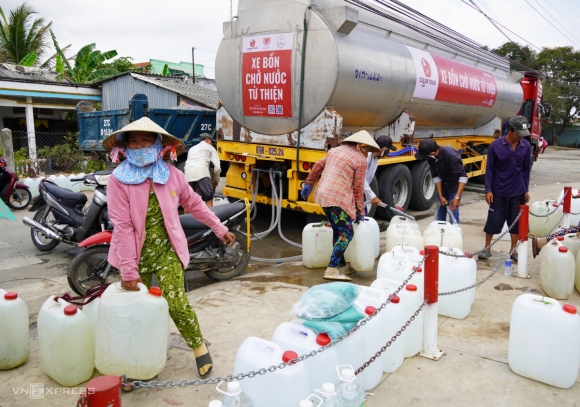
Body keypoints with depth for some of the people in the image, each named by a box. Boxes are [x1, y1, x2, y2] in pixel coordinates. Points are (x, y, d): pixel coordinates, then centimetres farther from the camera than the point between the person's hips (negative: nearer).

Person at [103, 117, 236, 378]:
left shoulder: (171, 175, -3)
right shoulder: (119, 180, -11)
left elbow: (194, 204, 11)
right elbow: (122, 226, -16)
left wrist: (219, 229, 15)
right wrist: (128, 271, -17)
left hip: (167, 251, 0)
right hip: (137, 255, 0)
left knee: (176, 304, -10)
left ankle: (200, 348, 15)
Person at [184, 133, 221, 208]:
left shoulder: (192, 148, 36)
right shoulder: (210, 148, 22)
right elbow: (217, 167, 12)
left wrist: (197, 185, 38)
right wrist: (216, 180, 27)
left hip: (188, 173, 5)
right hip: (201, 171, -5)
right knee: (209, 199, 1)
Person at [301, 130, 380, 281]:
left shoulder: (335, 150, 18)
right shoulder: (360, 160, -4)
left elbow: (317, 167, 22)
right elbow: (358, 188, -4)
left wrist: (309, 184, 31)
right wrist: (360, 212, 3)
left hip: (323, 195, 9)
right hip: (337, 199, -9)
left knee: (338, 231, 17)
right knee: (346, 234, -5)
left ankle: (341, 265, 25)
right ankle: (332, 270, -11)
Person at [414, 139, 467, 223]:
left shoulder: (451, 155, -34)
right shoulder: (430, 157, -16)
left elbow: (463, 176, -32)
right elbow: (436, 176, -7)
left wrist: (457, 197, -39)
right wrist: (440, 196, -11)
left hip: (454, 184, -5)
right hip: (443, 184, 5)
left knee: (453, 211, -8)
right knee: (441, 209, 11)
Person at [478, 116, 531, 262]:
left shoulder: (526, 146, -2)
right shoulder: (495, 145, -11)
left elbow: (526, 169, 6)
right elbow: (490, 169, -6)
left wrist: (526, 190, 6)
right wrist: (488, 190, -9)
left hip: (518, 192, 3)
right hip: (498, 191, -2)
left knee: (516, 221, 9)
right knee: (493, 220, 4)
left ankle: (513, 250, 22)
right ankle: (487, 248, 19)